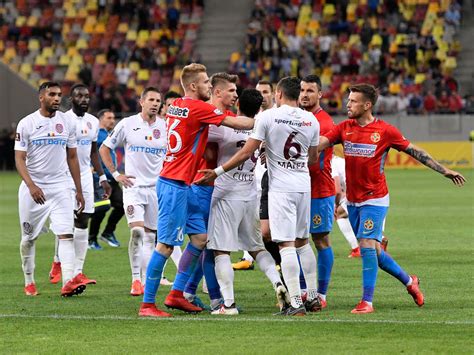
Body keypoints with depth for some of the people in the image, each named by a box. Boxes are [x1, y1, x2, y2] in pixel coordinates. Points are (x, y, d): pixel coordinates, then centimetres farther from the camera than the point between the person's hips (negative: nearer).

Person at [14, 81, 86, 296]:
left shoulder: (67, 123, 6)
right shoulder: (27, 124, -4)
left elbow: (72, 158, 13)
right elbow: (19, 159, -8)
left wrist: (79, 190, 11)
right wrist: (31, 185, -23)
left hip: (60, 186, 2)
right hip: (33, 188, -2)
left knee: (66, 234, -14)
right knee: (29, 238, 7)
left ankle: (68, 282, -25)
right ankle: (29, 282, 22)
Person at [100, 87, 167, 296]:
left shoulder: (166, 127, 3)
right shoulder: (127, 124, -2)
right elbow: (104, 149, 7)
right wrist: (115, 174, 0)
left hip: (157, 187, 3)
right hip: (133, 186, -3)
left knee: (150, 236, 7)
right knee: (137, 231, -18)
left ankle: (146, 281, 16)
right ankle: (135, 280, -11)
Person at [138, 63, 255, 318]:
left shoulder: (176, 105, 11)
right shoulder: (198, 108, -13)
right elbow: (236, 123, -8)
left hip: (183, 185, 10)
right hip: (174, 184, -10)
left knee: (200, 237, 12)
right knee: (166, 244, -8)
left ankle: (176, 294, 15)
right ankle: (147, 304, -6)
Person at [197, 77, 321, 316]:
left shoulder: (268, 117, -9)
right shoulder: (311, 121, 5)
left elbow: (246, 153, -10)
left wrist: (218, 172, -2)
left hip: (280, 187, -5)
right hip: (303, 186, 5)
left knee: (286, 244, -6)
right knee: (303, 241, 18)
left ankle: (296, 303, -10)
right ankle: (313, 297, 21)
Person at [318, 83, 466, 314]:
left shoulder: (385, 131, -7)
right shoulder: (344, 128, 5)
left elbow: (414, 151, 2)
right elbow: (319, 144, -4)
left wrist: (444, 170, 4)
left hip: (374, 199, -5)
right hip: (352, 200, 5)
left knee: (367, 245, -16)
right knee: (372, 251, 10)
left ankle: (367, 301, -12)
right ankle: (409, 281, 30)